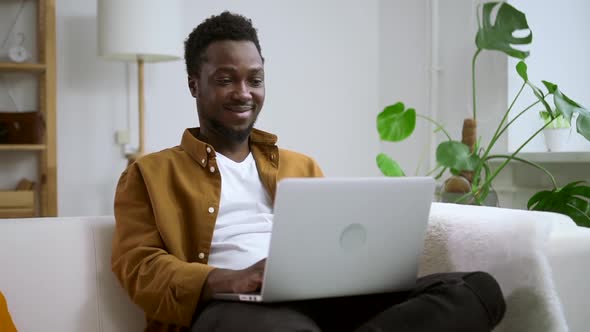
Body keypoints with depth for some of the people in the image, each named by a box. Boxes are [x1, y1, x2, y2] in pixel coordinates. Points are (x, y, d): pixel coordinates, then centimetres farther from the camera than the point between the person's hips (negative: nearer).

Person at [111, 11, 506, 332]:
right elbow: (139, 267, 4)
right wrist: (229, 280, -17)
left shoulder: (303, 166, 31)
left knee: (479, 288, -23)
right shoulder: (150, 174, 18)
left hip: (322, 297, 6)